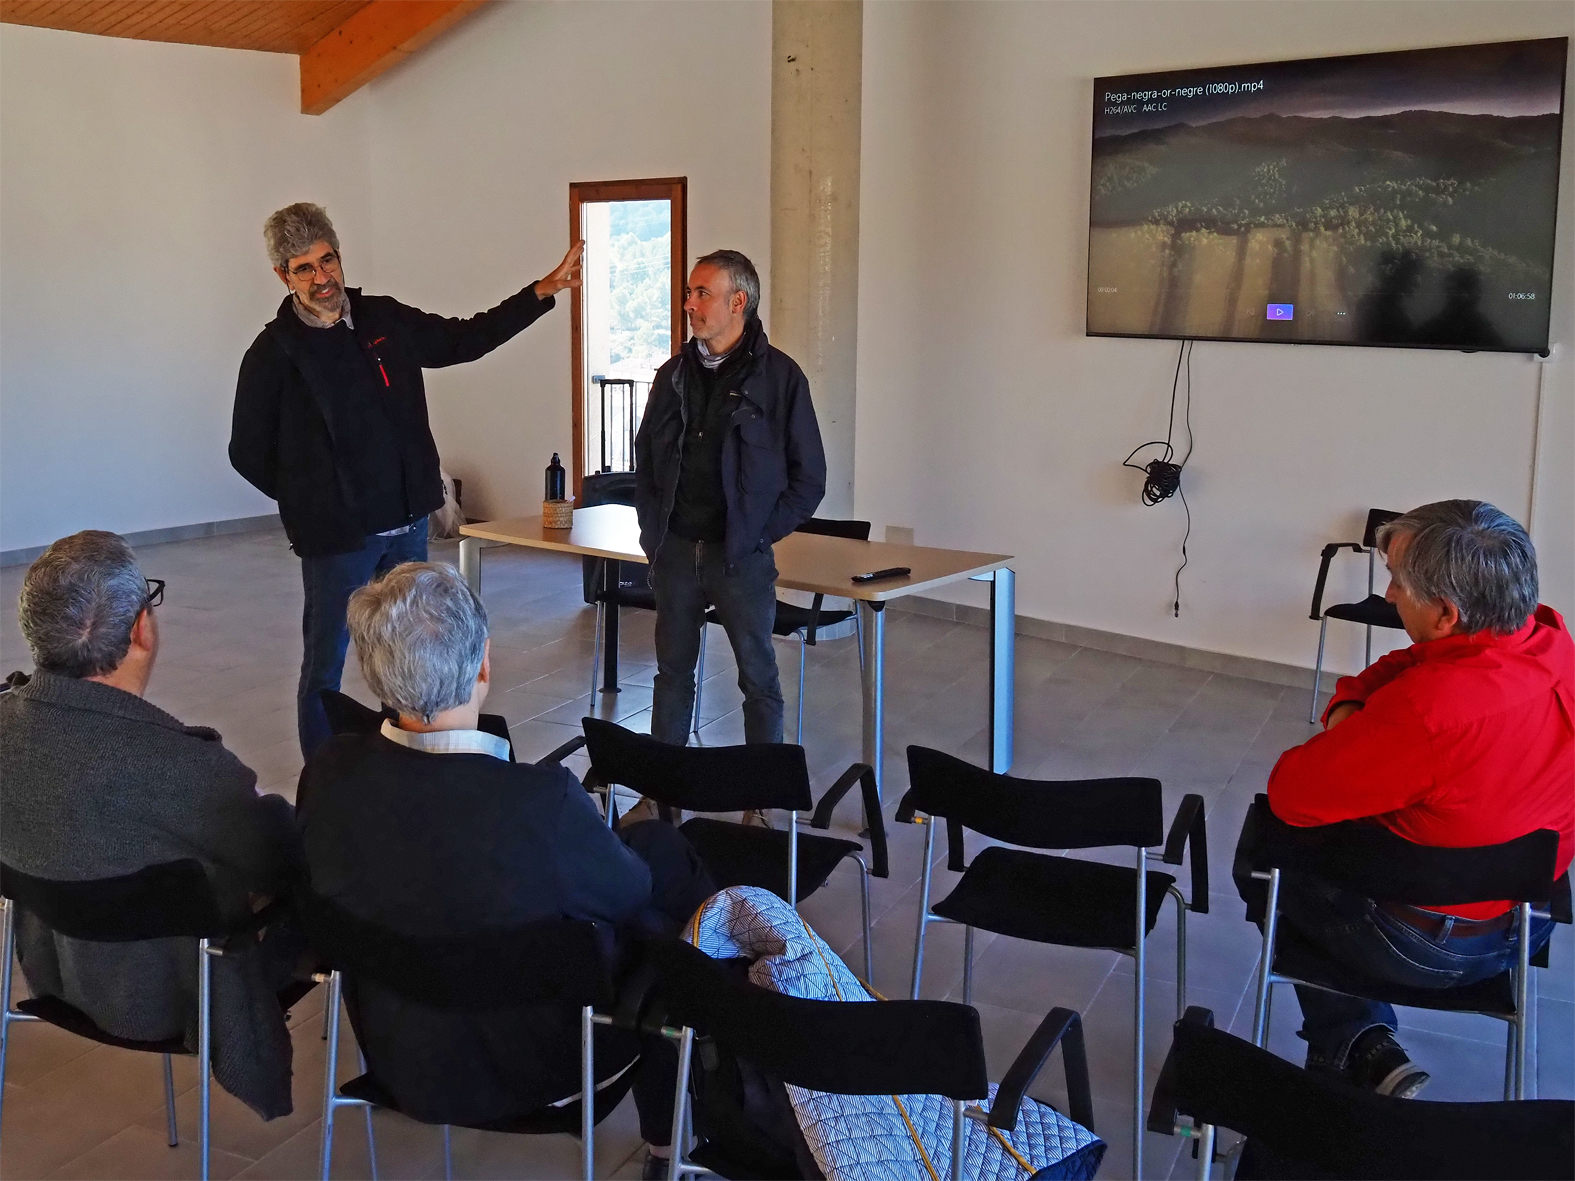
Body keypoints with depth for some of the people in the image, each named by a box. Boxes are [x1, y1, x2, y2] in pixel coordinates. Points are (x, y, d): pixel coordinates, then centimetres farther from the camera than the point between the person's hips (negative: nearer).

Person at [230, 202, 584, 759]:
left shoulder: (385, 320, 4)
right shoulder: (274, 352, -8)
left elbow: (464, 339, 15)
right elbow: (248, 453, -1)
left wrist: (544, 291, 11)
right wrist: (309, 499, 0)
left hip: (407, 525, 5)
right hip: (334, 537, -5)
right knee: (324, 667, 5)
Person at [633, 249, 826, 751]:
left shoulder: (779, 376, -5)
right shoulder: (674, 374, 9)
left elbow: (809, 477, -3)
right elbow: (644, 459, 18)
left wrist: (760, 535, -7)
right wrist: (652, 531, 8)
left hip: (742, 557, -4)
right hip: (675, 552, 4)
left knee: (759, 679, 5)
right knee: (672, 675, 12)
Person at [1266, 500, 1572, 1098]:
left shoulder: (1429, 708, -37)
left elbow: (1289, 794, -24)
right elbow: (1395, 668, 5)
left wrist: (1342, 736, -7)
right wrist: (1350, 708, -12)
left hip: (1428, 946, -7)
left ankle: (1359, 1047, 16)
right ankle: (1364, 1054, 32)